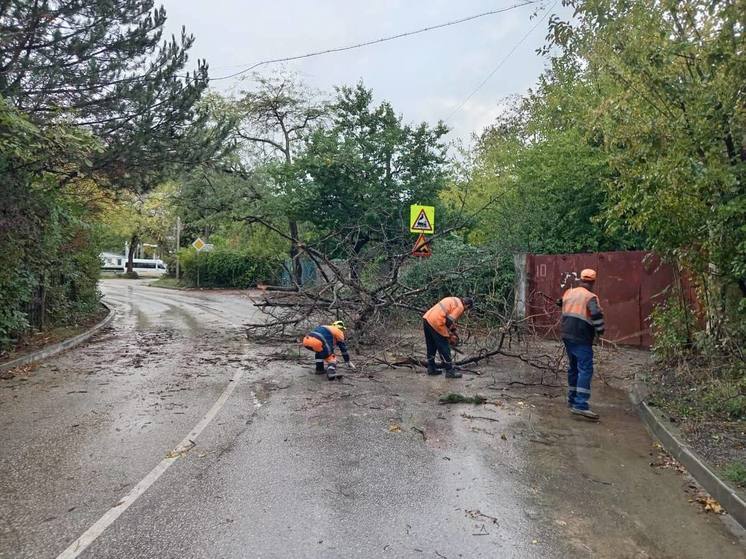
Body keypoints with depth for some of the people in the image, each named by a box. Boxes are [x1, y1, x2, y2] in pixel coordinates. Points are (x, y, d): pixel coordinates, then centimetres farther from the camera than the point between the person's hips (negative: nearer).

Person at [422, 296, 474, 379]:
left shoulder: (454, 300, 22)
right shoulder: (460, 307, -5)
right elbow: (449, 321, -14)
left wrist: (453, 331, 26)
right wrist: (450, 335, 1)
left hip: (426, 318, 9)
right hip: (435, 323, -9)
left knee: (431, 346, 20)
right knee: (444, 348, 2)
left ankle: (431, 368, 30)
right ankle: (450, 371, 10)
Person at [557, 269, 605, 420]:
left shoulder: (569, 293, 11)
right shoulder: (590, 297, -10)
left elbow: (560, 303, 28)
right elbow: (596, 314, -23)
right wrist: (600, 330, -10)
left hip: (567, 335, 8)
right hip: (581, 339, -8)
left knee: (574, 367, 18)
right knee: (586, 370, -9)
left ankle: (572, 400, 26)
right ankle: (580, 405, -17)